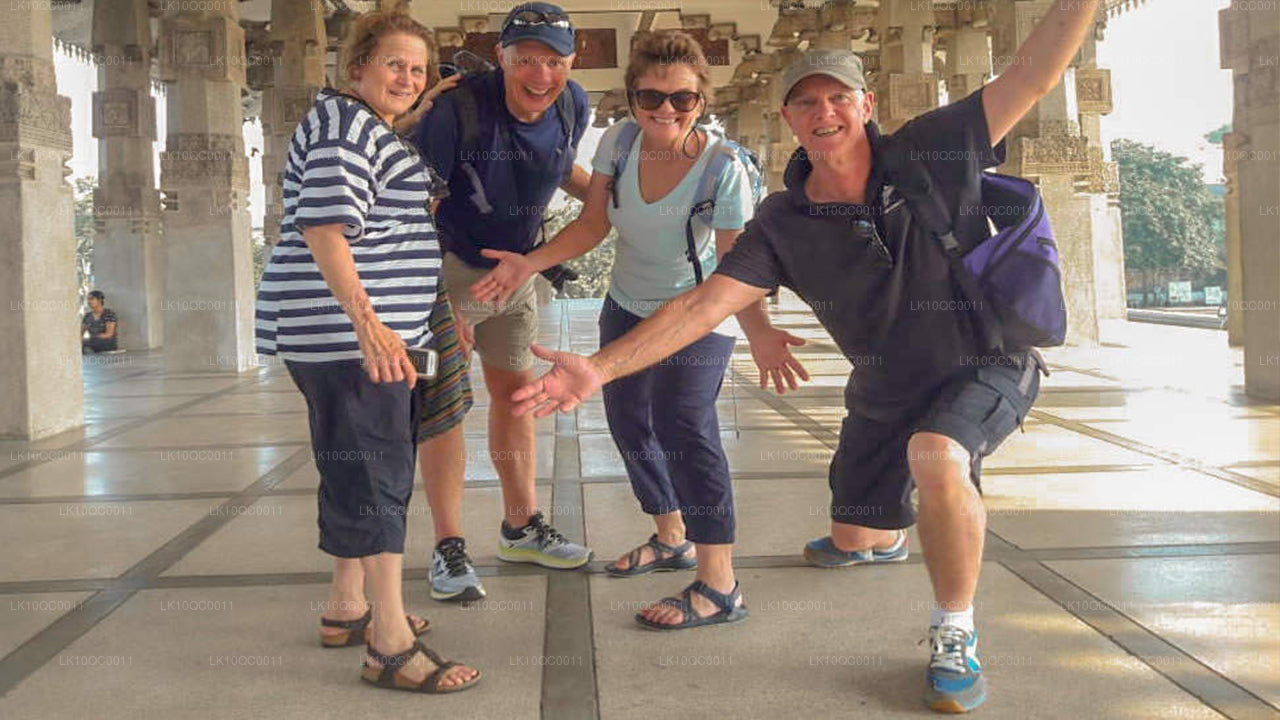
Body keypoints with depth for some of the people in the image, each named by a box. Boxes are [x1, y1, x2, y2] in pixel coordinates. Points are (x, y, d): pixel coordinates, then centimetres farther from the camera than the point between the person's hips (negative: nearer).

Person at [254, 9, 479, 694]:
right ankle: (391, 644, -9)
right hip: (345, 331, -11)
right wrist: (365, 322, -33)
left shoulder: (377, 132, 21)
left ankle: (347, 608, 26)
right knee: (372, 472, -11)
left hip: (375, 328, 11)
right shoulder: (344, 125, -11)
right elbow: (323, 228, -23)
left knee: (360, 468, 15)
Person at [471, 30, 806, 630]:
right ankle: (671, 540, 41)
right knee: (628, 423, 17)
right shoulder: (619, 141, -13)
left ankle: (718, 587, -20)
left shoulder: (724, 168, -27)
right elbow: (593, 224, -6)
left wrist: (758, 330, -44)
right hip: (627, 308, 7)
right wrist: (531, 263, -19)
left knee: (682, 425, -24)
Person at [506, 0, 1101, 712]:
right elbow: (705, 305, -18)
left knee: (936, 457, -38)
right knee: (853, 541, 16)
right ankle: (890, 534, 60)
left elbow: (1033, 73, -22)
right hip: (884, 392, 4)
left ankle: (955, 638, -14)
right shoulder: (784, 225, -12)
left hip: (986, 367, -4)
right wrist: (598, 368, -27)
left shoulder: (932, 152, -18)